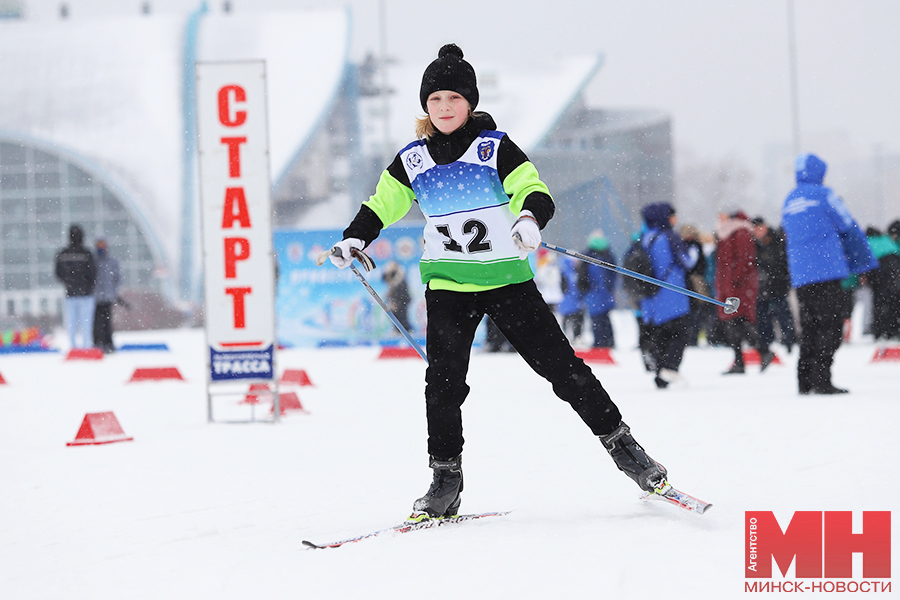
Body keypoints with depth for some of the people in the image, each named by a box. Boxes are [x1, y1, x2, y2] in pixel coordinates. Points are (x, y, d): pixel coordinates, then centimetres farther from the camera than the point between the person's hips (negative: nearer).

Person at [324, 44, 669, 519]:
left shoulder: (495, 148, -5)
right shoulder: (412, 160, 5)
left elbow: (534, 191, -14)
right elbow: (382, 204, 17)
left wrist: (530, 218, -36)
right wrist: (354, 238, 1)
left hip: (507, 279, -2)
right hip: (447, 285, 2)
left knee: (558, 364, -3)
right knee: (444, 379, -9)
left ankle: (619, 442, 10)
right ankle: (445, 476, 0)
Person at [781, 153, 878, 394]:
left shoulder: (788, 202, 17)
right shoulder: (823, 194, -3)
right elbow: (848, 228, -1)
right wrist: (865, 261, 9)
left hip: (799, 274, 7)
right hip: (826, 270, -7)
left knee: (809, 326, 12)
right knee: (830, 324, -6)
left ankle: (805, 381, 8)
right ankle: (821, 379, -16)